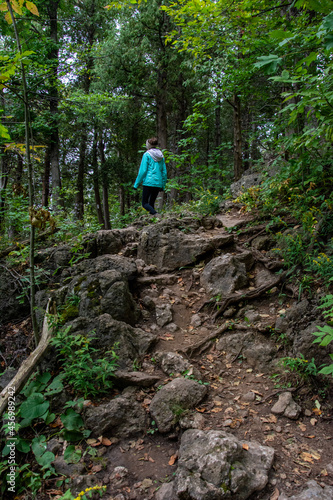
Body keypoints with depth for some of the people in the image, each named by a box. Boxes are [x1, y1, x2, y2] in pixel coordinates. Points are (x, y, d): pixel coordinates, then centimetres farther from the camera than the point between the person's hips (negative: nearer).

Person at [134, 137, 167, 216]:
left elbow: (143, 171, -8)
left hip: (148, 182, -5)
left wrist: (136, 184, -3)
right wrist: (163, 185, 19)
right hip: (158, 183, 6)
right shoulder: (161, 156, 12)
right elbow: (164, 172, 13)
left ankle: (155, 214, -27)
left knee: (144, 203, -1)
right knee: (151, 203, 14)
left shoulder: (147, 155, -4)